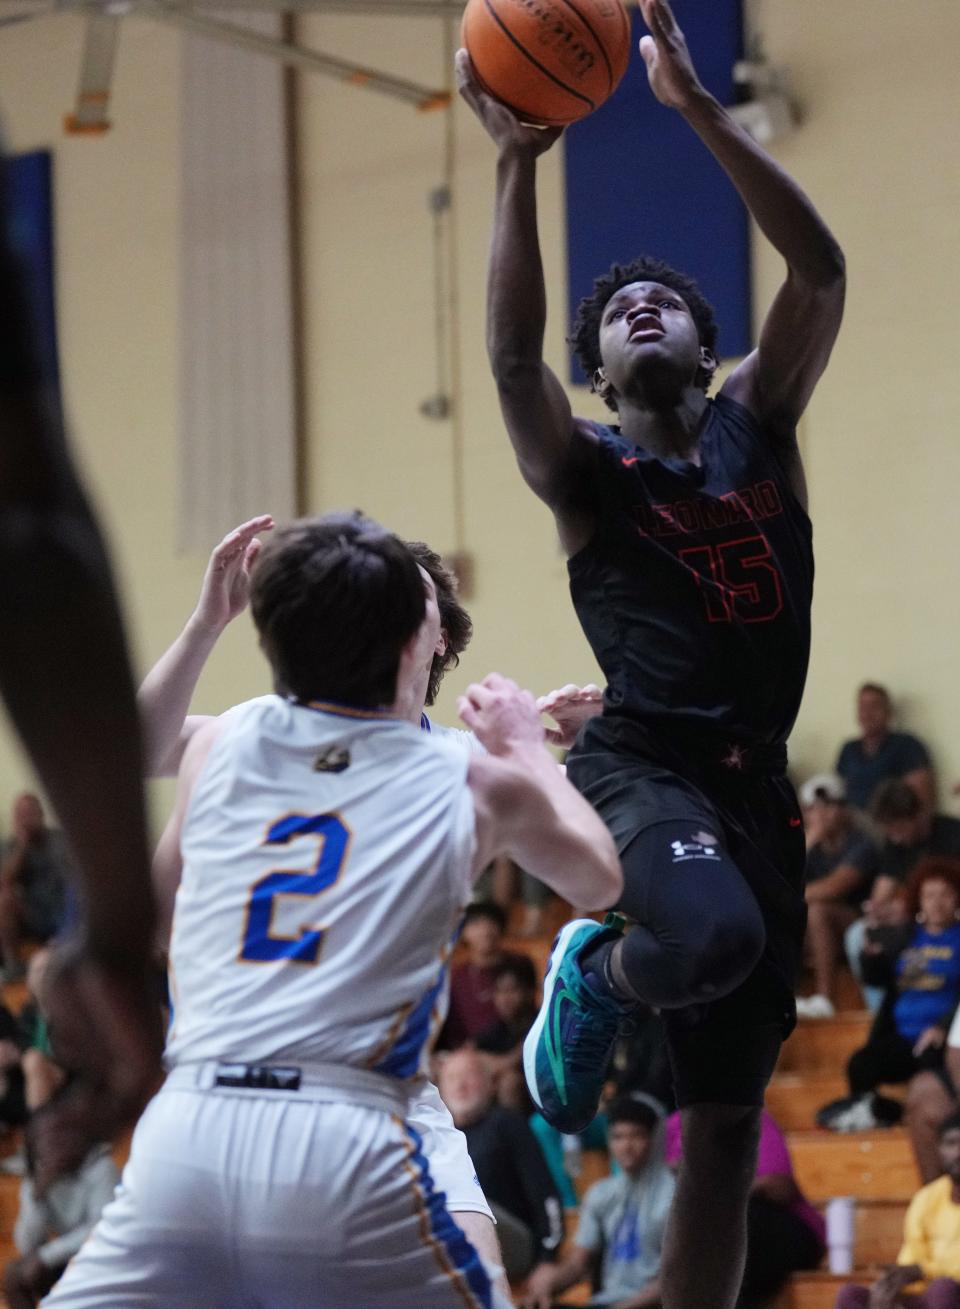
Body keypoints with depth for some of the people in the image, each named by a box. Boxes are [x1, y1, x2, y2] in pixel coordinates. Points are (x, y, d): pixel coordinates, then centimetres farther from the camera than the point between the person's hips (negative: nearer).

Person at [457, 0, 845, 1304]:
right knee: (715, 936, -37)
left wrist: (700, 107, -9)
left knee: (728, 1118, 4)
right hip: (643, 766, -4)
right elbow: (511, 356, -15)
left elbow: (821, 271, -1)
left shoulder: (756, 426, 13)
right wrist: (519, 164, -23)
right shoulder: (586, 469, 5)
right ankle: (595, 976, -3)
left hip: (755, 781, 4)